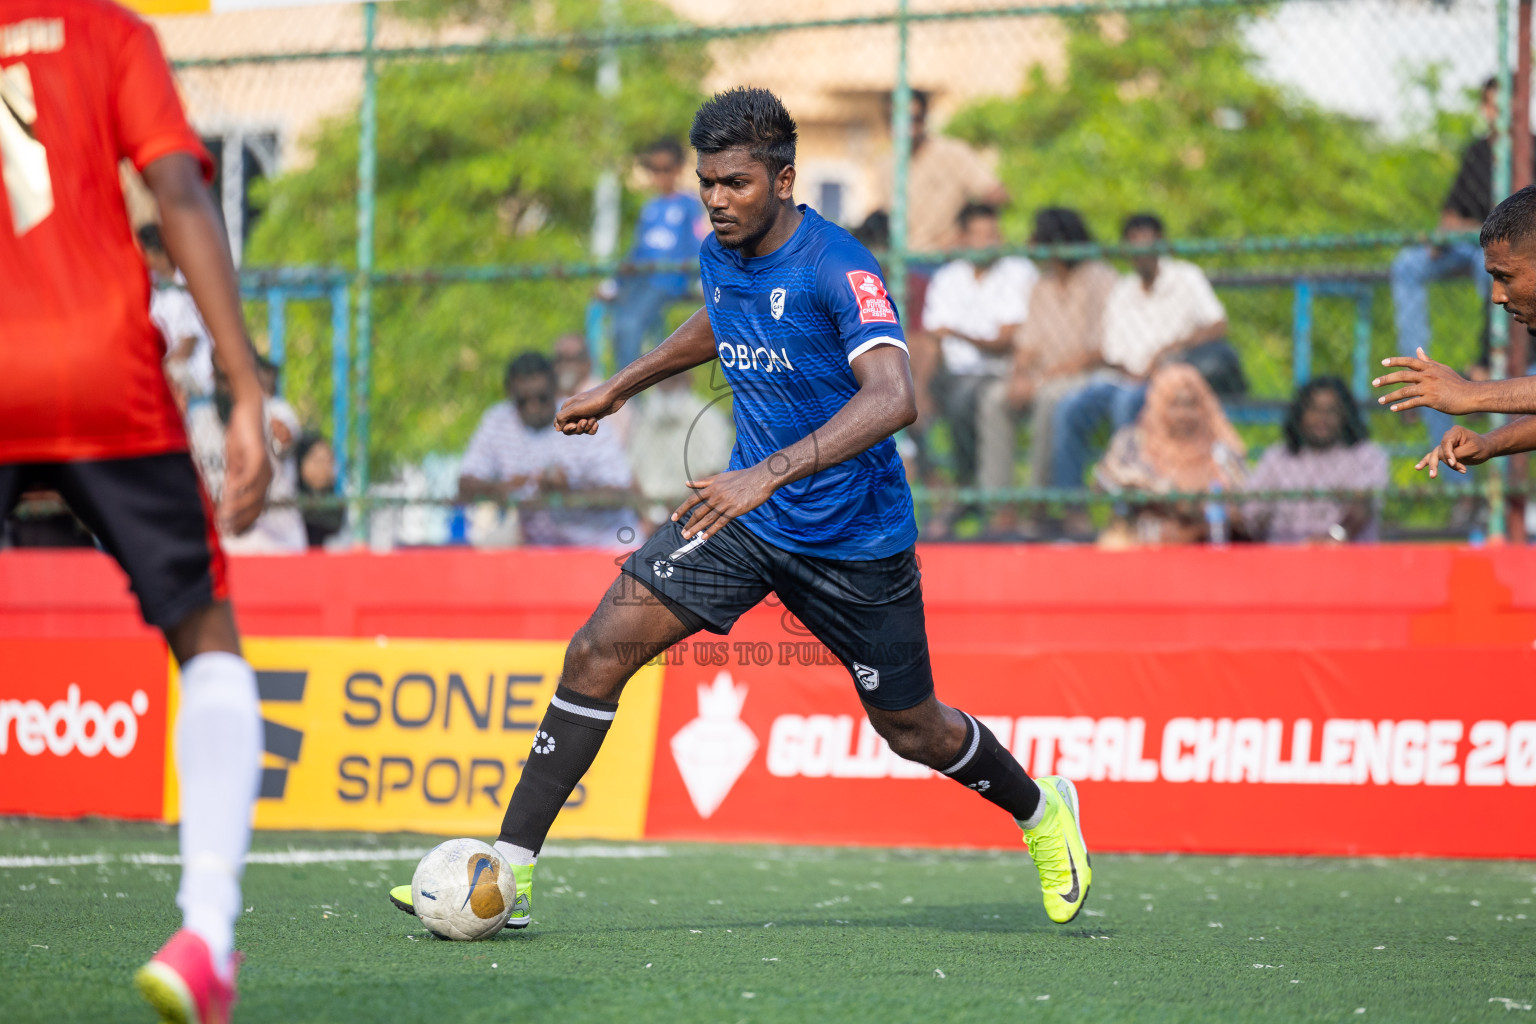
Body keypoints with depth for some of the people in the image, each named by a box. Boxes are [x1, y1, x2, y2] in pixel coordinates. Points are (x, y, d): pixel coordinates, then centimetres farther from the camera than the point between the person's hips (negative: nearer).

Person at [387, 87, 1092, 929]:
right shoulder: (720, 256, -1)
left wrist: (768, 474, -49)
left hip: (853, 539, -5)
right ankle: (511, 873, -9)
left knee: (912, 731, 10)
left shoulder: (839, 269, -24)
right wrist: (618, 388, 26)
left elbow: (892, 398, -40)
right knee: (600, 649, -12)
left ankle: (1043, 811, 42)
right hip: (746, 510, 6)